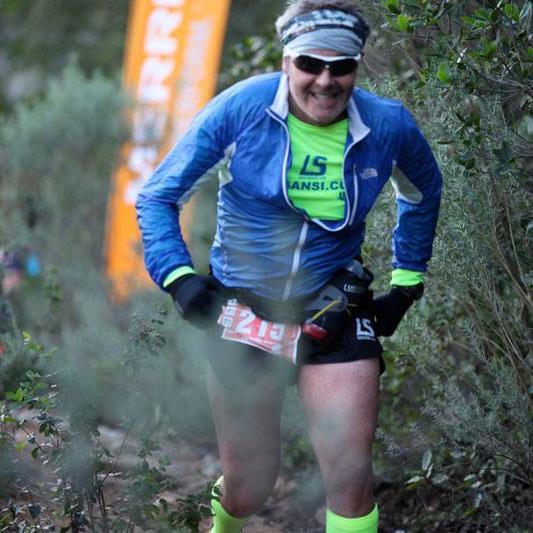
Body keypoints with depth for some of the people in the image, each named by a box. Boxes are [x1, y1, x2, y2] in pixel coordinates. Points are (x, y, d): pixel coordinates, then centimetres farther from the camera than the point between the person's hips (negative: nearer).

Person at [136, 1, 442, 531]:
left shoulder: (389, 126, -8)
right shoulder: (241, 108, -14)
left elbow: (422, 193, 16)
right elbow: (157, 196, -7)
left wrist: (406, 284, 12)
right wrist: (179, 278, -20)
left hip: (334, 310, 1)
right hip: (240, 307, 0)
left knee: (350, 477, -15)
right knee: (247, 486, 9)